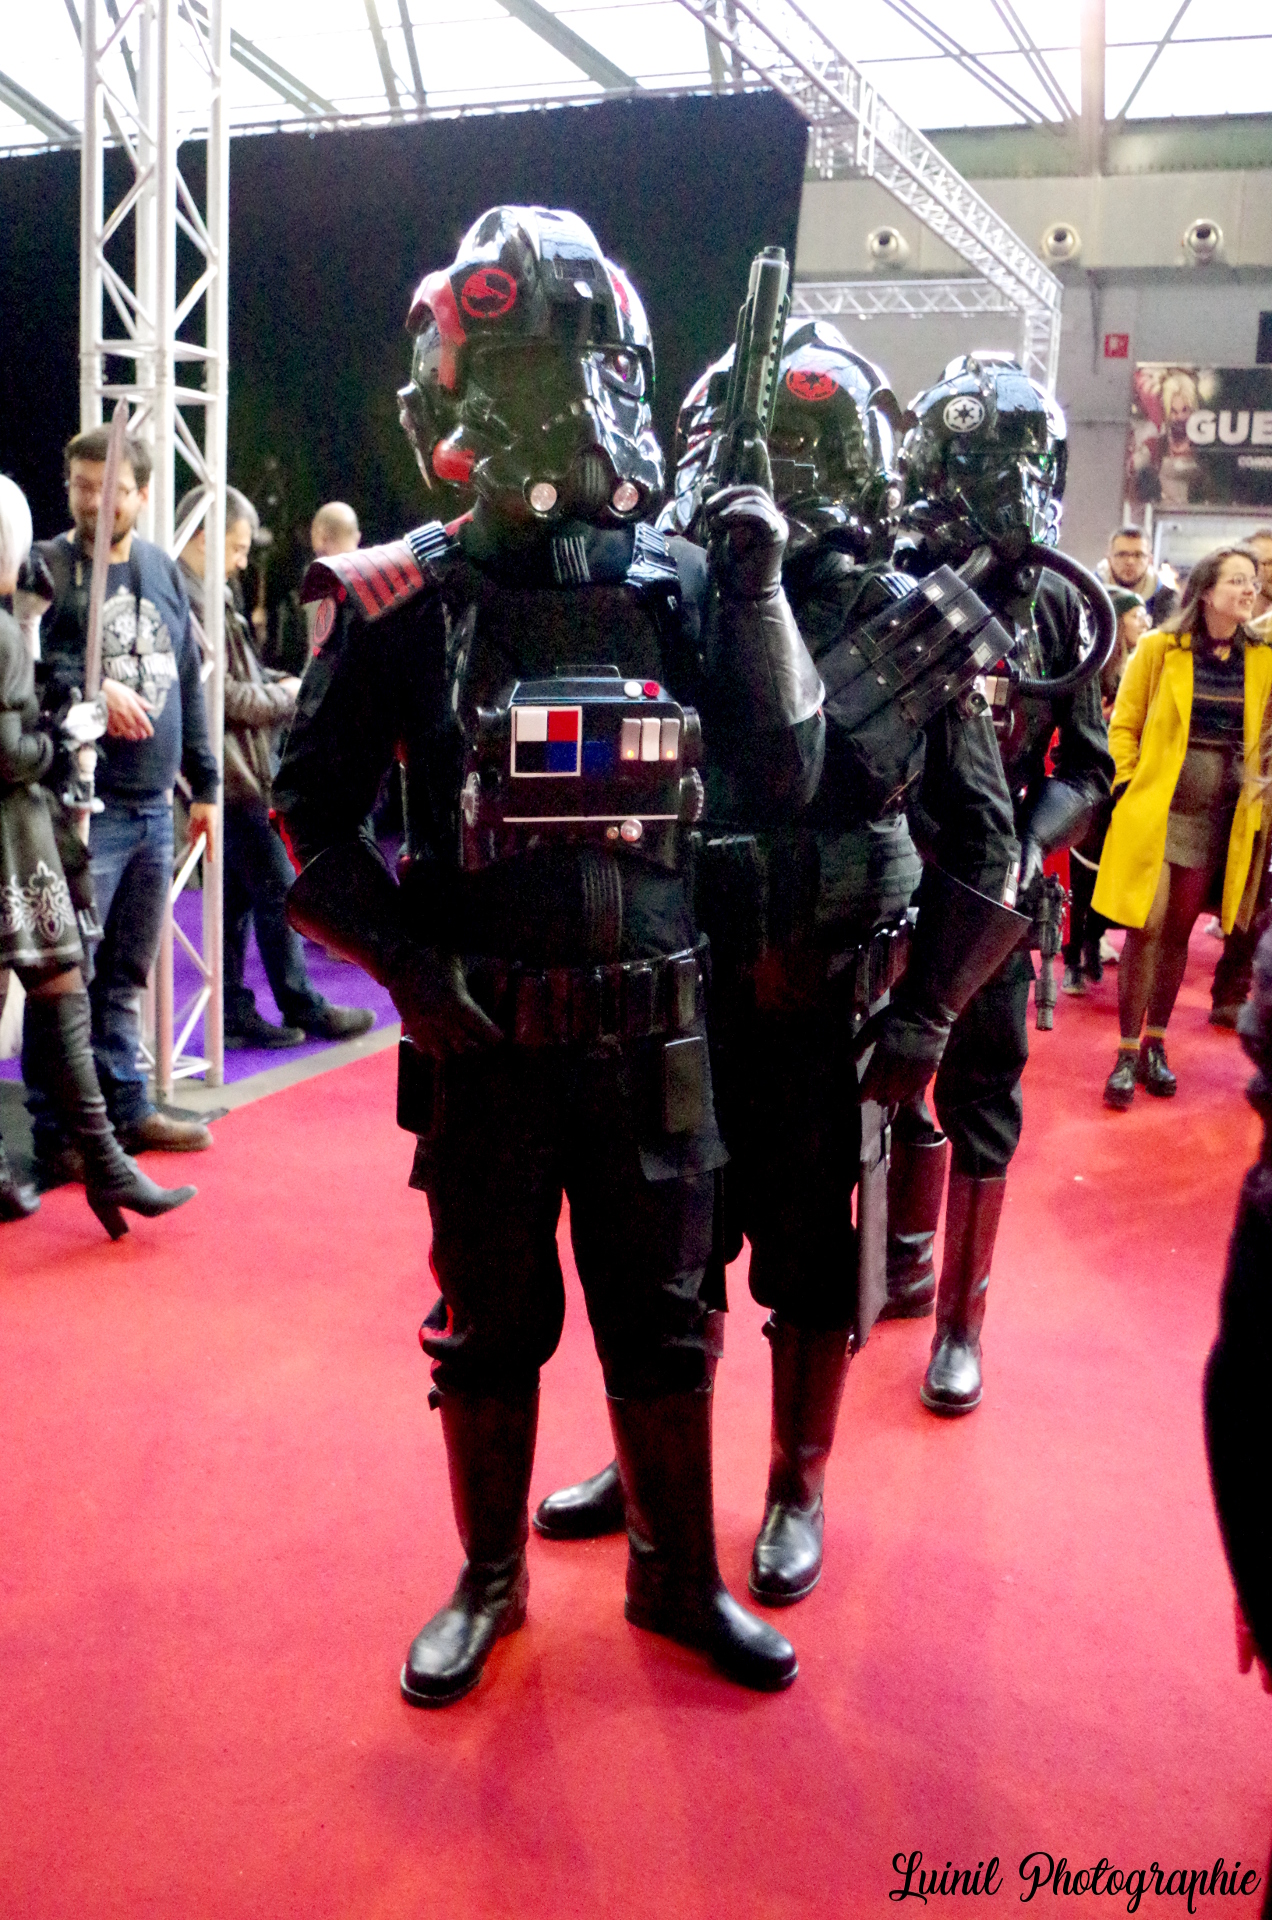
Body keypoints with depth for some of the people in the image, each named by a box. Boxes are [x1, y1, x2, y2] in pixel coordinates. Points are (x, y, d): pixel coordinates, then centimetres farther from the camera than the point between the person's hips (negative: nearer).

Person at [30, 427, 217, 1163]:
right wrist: (91, 691, -22)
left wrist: (204, 785, 18)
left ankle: (127, 1107, 26)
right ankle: (57, 1128, 6)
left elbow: (189, 681, 18)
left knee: (128, 971, 15)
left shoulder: (163, 569, 14)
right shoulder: (45, 566, -4)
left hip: (153, 805, 6)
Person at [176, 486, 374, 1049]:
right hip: (225, 771, -10)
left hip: (230, 769, 10)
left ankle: (234, 1013, 17)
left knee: (237, 892, 12)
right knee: (277, 886, -4)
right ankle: (304, 1009, 4)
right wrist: (284, 697, -7)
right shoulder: (188, 601, -17)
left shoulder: (206, 596, 16)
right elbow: (219, 693, -21)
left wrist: (276, 683, 6)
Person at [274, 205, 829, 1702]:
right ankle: (488, 1578, 36)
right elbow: (311, 819, -2)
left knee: (662, 1324, 15)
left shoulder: (681, 585, -1)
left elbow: (785, 781, -3)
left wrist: (756, 596, -12)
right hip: (481, 1039, -1)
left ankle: (677, 1575, 35)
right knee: (488, 1333, 15)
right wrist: (415, 963, -12)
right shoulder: (403, 603, -6)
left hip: (652, 1032, 2)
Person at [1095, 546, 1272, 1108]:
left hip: (1219, 818, 3)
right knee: (1145, 926, -6)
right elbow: (1123, 724, 1)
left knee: (1179, 930, 10)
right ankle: (1127, 1054, 2)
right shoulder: (1159, 649, -4)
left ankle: (1155, 1045, 21)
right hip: (1156, 808, -3)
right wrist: (1127, 786, -6)